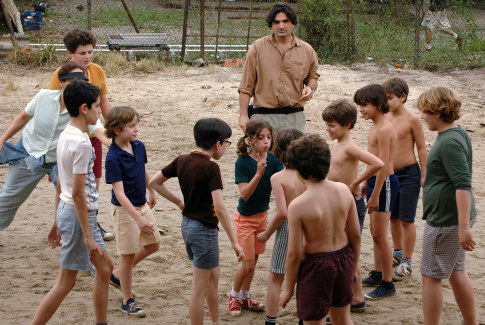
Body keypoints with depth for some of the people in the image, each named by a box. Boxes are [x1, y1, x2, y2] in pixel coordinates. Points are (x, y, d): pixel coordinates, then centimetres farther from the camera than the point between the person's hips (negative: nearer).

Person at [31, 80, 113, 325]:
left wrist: (57, 222, 20)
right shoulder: (81, 143, -22)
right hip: (78, 214, -10)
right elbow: (78, 193, -23)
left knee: (105, 266, 19)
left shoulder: (65, 136, 7)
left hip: (66, 210, 10)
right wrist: (88, 237, -19)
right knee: (66, 282, -1)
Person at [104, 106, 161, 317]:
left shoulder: (139, 146, -4)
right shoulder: (113, 158, -25)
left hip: (142, 206, 8)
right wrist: (138, 219, -33)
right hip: (125, 210, -8)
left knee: (153, 245, 18)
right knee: (129, 255, 3)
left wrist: (151, 192, 29)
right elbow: (119, 193, -28)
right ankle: (128, 301, 19)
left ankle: (118, 275, 35)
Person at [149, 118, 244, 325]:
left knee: (213, 276, 23)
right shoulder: (210, 168, -21)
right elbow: (220, 208, -26)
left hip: (187, 225, 8)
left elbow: (154, 182, 9)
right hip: (204, 229, -8)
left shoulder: (181, 161, 1)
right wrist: (234, 242, -22)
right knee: (199, 288, 1)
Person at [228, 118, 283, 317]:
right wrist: (259, 173, -37)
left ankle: (245, 297, 32)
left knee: (253, 261, 15)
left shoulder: (273, 160, -8)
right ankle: (234, 295, 22)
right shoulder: (242, 162, -20)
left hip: (262, 215, 5)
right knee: (248, 264, -2)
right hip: (245, 217, -5)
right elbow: (245, 194, -26)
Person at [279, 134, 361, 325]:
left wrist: (288, 289, -5)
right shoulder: (343, 190, -10)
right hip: (343, 258, 5)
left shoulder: (298, 206, -24)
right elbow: (355, 235, -1)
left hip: (316, 263, -5)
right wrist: (353, 266, 15)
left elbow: (294, 254, -18)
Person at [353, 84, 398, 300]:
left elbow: (384, 165, -23)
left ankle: (387, 284, 4)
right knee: (375, 232, 19)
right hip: (375, 180, 10)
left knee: (380, 235, -5)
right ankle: (377, 274, 32)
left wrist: (375, 195, -22)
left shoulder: (384, 129, -21)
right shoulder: (376, 126, 10)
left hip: (384, 184, -10)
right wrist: (366, 184, 22)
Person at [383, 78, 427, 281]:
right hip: (389, 173, 6)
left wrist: (424, 175, -9)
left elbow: (422, 148, -8)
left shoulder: (412, 120, -11)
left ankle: (406, 263, 8)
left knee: (406, 219, -1)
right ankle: (397, 253, 33)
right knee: (393, 217, 15)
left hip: (409, 174, -6)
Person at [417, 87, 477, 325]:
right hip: (456, 218, 10)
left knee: (430, 276, 0)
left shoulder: (450, 142, -21)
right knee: (456, 271, 18)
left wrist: (464, 226, -30)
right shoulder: (459, 134, 10)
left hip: (445, 221, -10)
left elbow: (463, 185, -27)